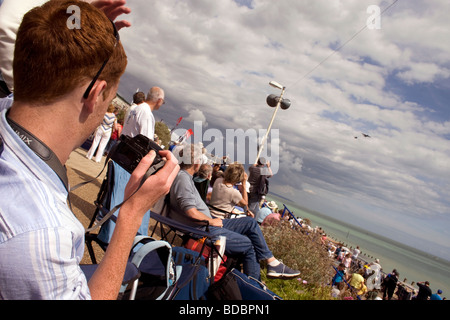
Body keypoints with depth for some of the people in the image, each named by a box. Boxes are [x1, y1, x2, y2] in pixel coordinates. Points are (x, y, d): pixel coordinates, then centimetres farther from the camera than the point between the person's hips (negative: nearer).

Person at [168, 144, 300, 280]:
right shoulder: (183, 178, -17)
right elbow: (190, 211, -25)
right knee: (249, 245, -5)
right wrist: (212, 221, -12)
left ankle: (272, 263, 6)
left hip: (208, 222, 10)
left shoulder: (185, 177, 15)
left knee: (250, 223, 7)